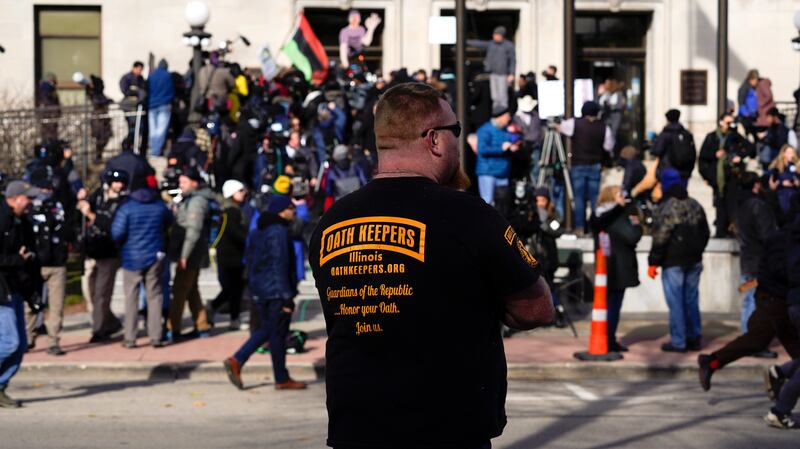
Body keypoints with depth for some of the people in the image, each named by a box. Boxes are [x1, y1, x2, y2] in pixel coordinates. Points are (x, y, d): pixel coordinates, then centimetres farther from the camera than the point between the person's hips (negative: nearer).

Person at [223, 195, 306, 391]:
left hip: (260, 290, 9)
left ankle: (236, 361, 4)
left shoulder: (258, 232, 13)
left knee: (265, 330, 17)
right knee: (278, 334, 0)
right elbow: (280, 266, -20)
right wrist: (287, 297, -19)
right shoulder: (278, 232, -17)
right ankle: (282, 379, 8)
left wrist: (253, 286, 23)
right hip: (276, 291, -9)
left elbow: (251, 262, 18)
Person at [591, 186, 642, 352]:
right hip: (619, 268, -8)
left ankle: (604, 339, 18)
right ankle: (610, 341, -2)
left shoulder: (597, 218, 9)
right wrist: (636, 225, -2)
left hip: (602, 268, 8)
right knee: (614, 304, -3)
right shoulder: (618, 217, -17)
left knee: (606, 303, 14)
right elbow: (632, 237, -22)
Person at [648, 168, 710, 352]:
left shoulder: (665, 208, -13)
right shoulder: (695, 206, 9)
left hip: (673, 261, -6)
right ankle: (694, 338, 16)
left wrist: (653, 262, -9)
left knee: (675, 301, -2)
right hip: (694, 261, 7)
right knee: (691, 299, 13)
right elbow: (705, 233, 17)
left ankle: (678, 342, -1)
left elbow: (660, 238, -16)